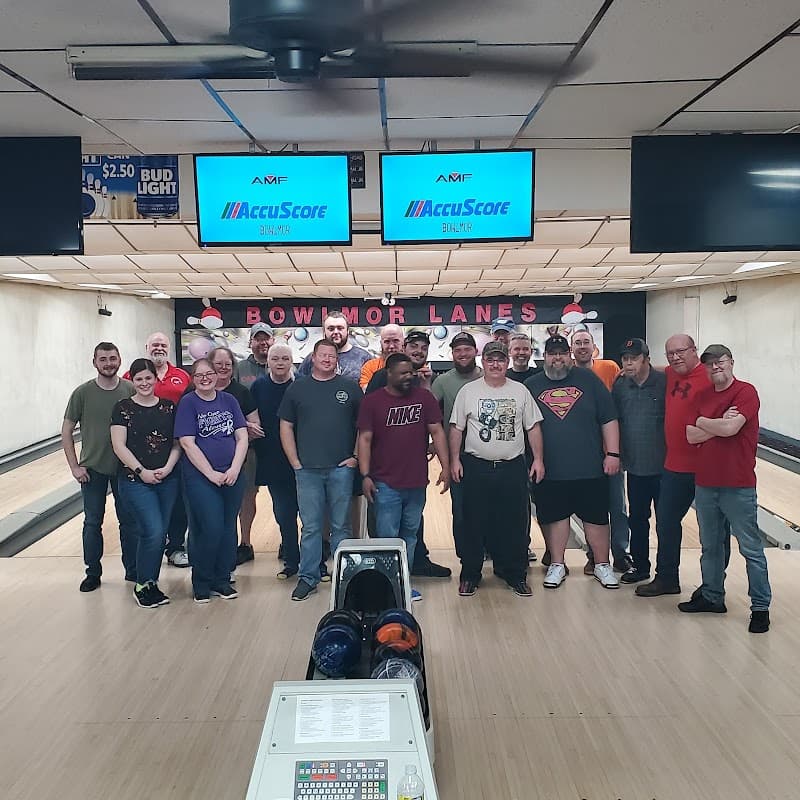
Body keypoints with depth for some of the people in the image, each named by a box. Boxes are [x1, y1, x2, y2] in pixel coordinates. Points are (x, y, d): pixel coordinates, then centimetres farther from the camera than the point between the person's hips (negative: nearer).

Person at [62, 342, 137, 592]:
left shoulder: (131, 391, -5)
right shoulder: (83, 392, -6)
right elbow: (66, 431, 0)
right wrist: (74, 466, -4)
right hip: (92, 469, 0)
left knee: (129, 521, 8)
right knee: (92, 522, 9)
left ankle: (133, 571, 21)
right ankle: (93, 573, 23)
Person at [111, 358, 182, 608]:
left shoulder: (169, 407, 7)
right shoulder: (123, 408, -2)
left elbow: (177, 443, 7)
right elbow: (119, 446, -6)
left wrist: (168, 467, -8)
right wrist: (142, 471, -13)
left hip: (167, 480, 4)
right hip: (136, 481, -4)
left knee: (160, 534, 7)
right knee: (153, 532, -12)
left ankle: (151, 584, 22)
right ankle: (142, 586, 7)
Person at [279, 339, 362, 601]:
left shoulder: (350, 388, 6)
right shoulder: (297, 389, 7)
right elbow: (286, 427, 8)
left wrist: (357, 456, -1)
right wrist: (295, 462, 1)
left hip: (341, 469, 0)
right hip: (307, 470, 0)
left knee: (341, 526, 7)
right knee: (310, 527, 5)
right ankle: (308, 577, 15)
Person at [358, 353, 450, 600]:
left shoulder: (424, 397, 3)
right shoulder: (372, 401, -2)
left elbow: (437, 432, 4)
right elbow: (364, 439, -4)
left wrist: (445, 467, -3)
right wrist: (365, 475, -10)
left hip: (417, 482, 3)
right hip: (386, 484, -3)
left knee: (410, 535, 13)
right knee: (387, 537, 1)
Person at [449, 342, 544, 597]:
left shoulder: (520, 391, 5)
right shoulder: (468, 391, 2)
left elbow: (533, 427, 7)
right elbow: (456, 428, 4)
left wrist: (538, 459, 2)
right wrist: (454, 459, -2)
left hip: (513, 467, 1)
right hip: (476, 467, -1)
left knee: (515, 523, 6)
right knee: (474, 523, 6)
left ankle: (516, 574, 20)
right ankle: (470, 574, 18)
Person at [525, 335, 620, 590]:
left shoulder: (588, 380, 2)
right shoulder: (530, 386, 4)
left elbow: (609, 419, 2)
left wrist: (613, 453, -4)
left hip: (590, 468, 0)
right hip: (549, 470, 1)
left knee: (596, 516, 8)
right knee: (553, 516, 9)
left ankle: (602, 565, 23)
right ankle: (557, 564, 24)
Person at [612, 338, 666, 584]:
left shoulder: (665, 383, -11)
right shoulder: (620, 385, 4)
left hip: (663, 465, -4)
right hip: (635, 465, 4)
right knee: (637, 519, 14)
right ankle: (640, 565, 28)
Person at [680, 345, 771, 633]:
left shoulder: (746, 392, -9)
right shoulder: (702, 396, 9)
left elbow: (731, 428, -23)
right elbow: (691, 436, 0)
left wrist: (702, 422, -7)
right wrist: (721, 424, -12)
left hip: (738, 485, -6)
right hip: (705, 483, 6)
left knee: (751, 548, 3)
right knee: (710, 545, 17)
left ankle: (760, 607, 12)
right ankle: (712, 596, 31)